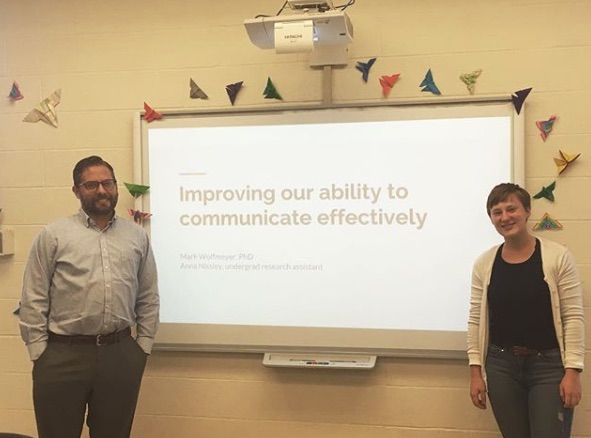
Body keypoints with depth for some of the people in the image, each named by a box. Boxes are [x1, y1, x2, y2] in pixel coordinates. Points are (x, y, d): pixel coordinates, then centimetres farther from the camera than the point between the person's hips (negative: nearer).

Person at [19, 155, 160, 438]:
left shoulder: (137, 236, 9)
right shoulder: (53, 235, 0)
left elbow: (148, 297, 11)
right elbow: (33, 299, -2)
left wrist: (143, 344, 6)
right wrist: (39, 352, -5)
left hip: (121, 354, 3)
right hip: (63, 355, -2)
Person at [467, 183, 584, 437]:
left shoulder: (557, 256, -6)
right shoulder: (484, 263, 2)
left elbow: (573, 317, -6)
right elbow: (476, 320, 4)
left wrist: (572, 371, -10)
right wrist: (475, 371, 1)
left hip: (549, 365, -2)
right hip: (501, 365, 3)